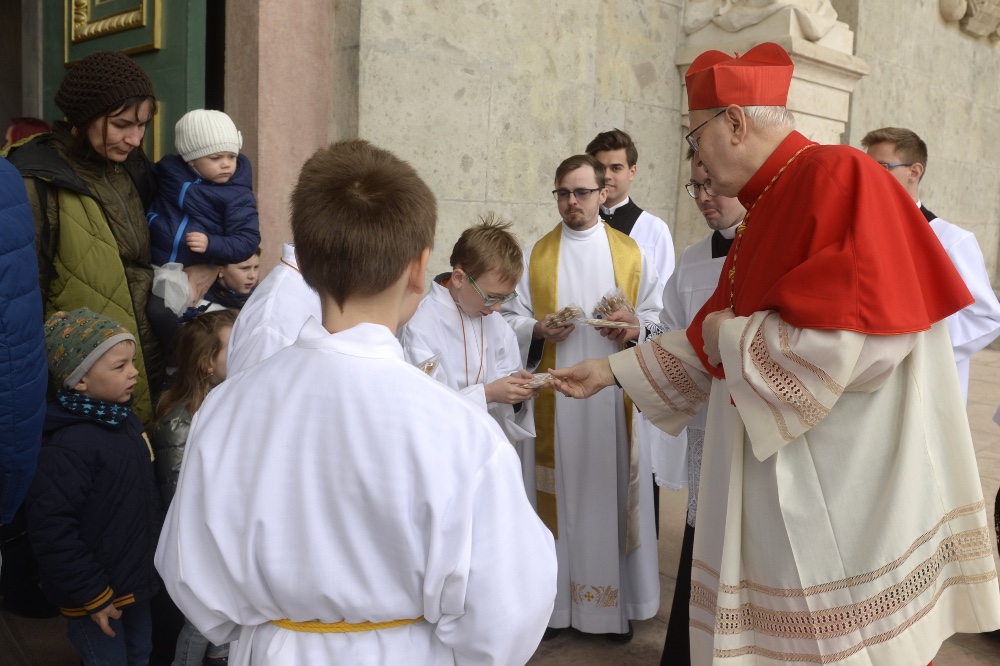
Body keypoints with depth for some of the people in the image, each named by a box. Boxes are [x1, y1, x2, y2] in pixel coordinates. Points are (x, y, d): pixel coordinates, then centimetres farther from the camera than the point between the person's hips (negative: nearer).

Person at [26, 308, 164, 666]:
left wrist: (158, 536, 19)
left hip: (136, 580, 8)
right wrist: (91, 596, -20)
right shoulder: (68, 446, -26)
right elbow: (52, 532, -26)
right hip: (96, 599, -8)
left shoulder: (124, 420, 2)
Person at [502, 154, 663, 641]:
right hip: (554, 395, 0)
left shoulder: (630, 252, 8)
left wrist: (635, 328, -12)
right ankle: (556, 597, 13)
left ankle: (617, 598, 14)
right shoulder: (535, 255, 9)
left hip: (615, 393, 0)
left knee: (612, 486, 2)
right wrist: (539, 329, -13)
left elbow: (656, 314, 8)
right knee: (559, 487, 2)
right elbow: (511, 318, 6)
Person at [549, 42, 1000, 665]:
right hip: (779, 488, 9)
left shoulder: (838, 177, -16)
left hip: (847, 493, -9)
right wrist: (612, 370, 17)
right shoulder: (765, 210, 13)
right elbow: (712, 341, 19)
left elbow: (857, 340, -27)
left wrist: (733, 338, -13)